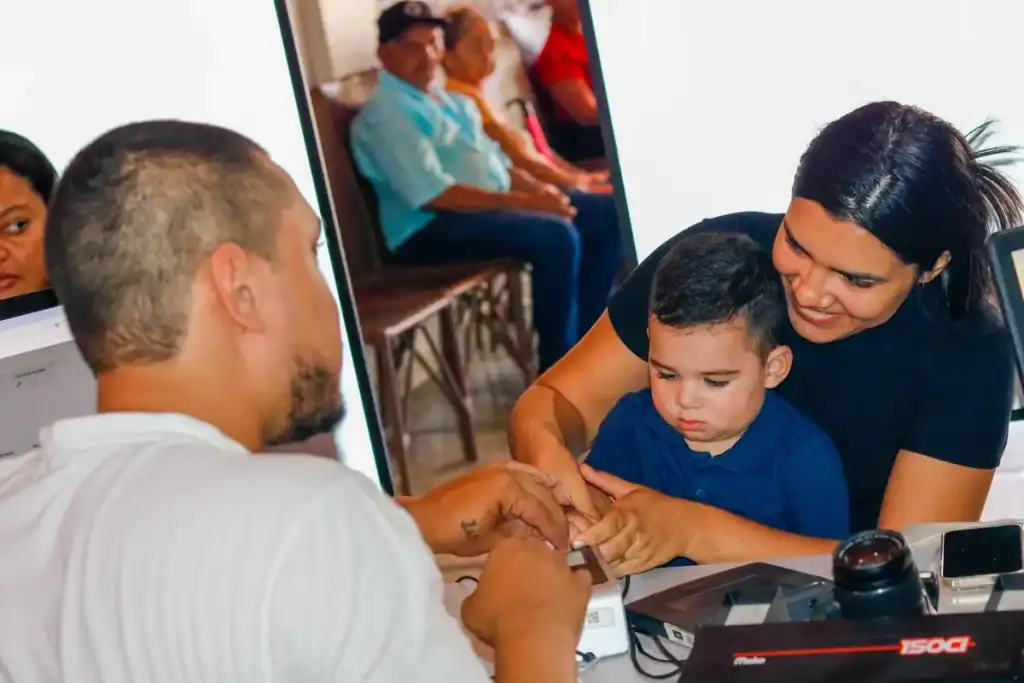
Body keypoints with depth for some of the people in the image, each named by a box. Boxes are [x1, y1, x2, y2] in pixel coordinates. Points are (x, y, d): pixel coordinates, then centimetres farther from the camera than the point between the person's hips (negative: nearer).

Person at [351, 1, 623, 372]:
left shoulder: (453, 102, 20)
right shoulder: (386, 113, -11)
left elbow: (497, 162, 22)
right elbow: (431, 195, -21)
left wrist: (539, 189, 0)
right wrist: (523, 202, -22)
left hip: (494, 205, 10)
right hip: (432, 228, -10)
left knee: (610, 214, 2)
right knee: (557, 236, -31)